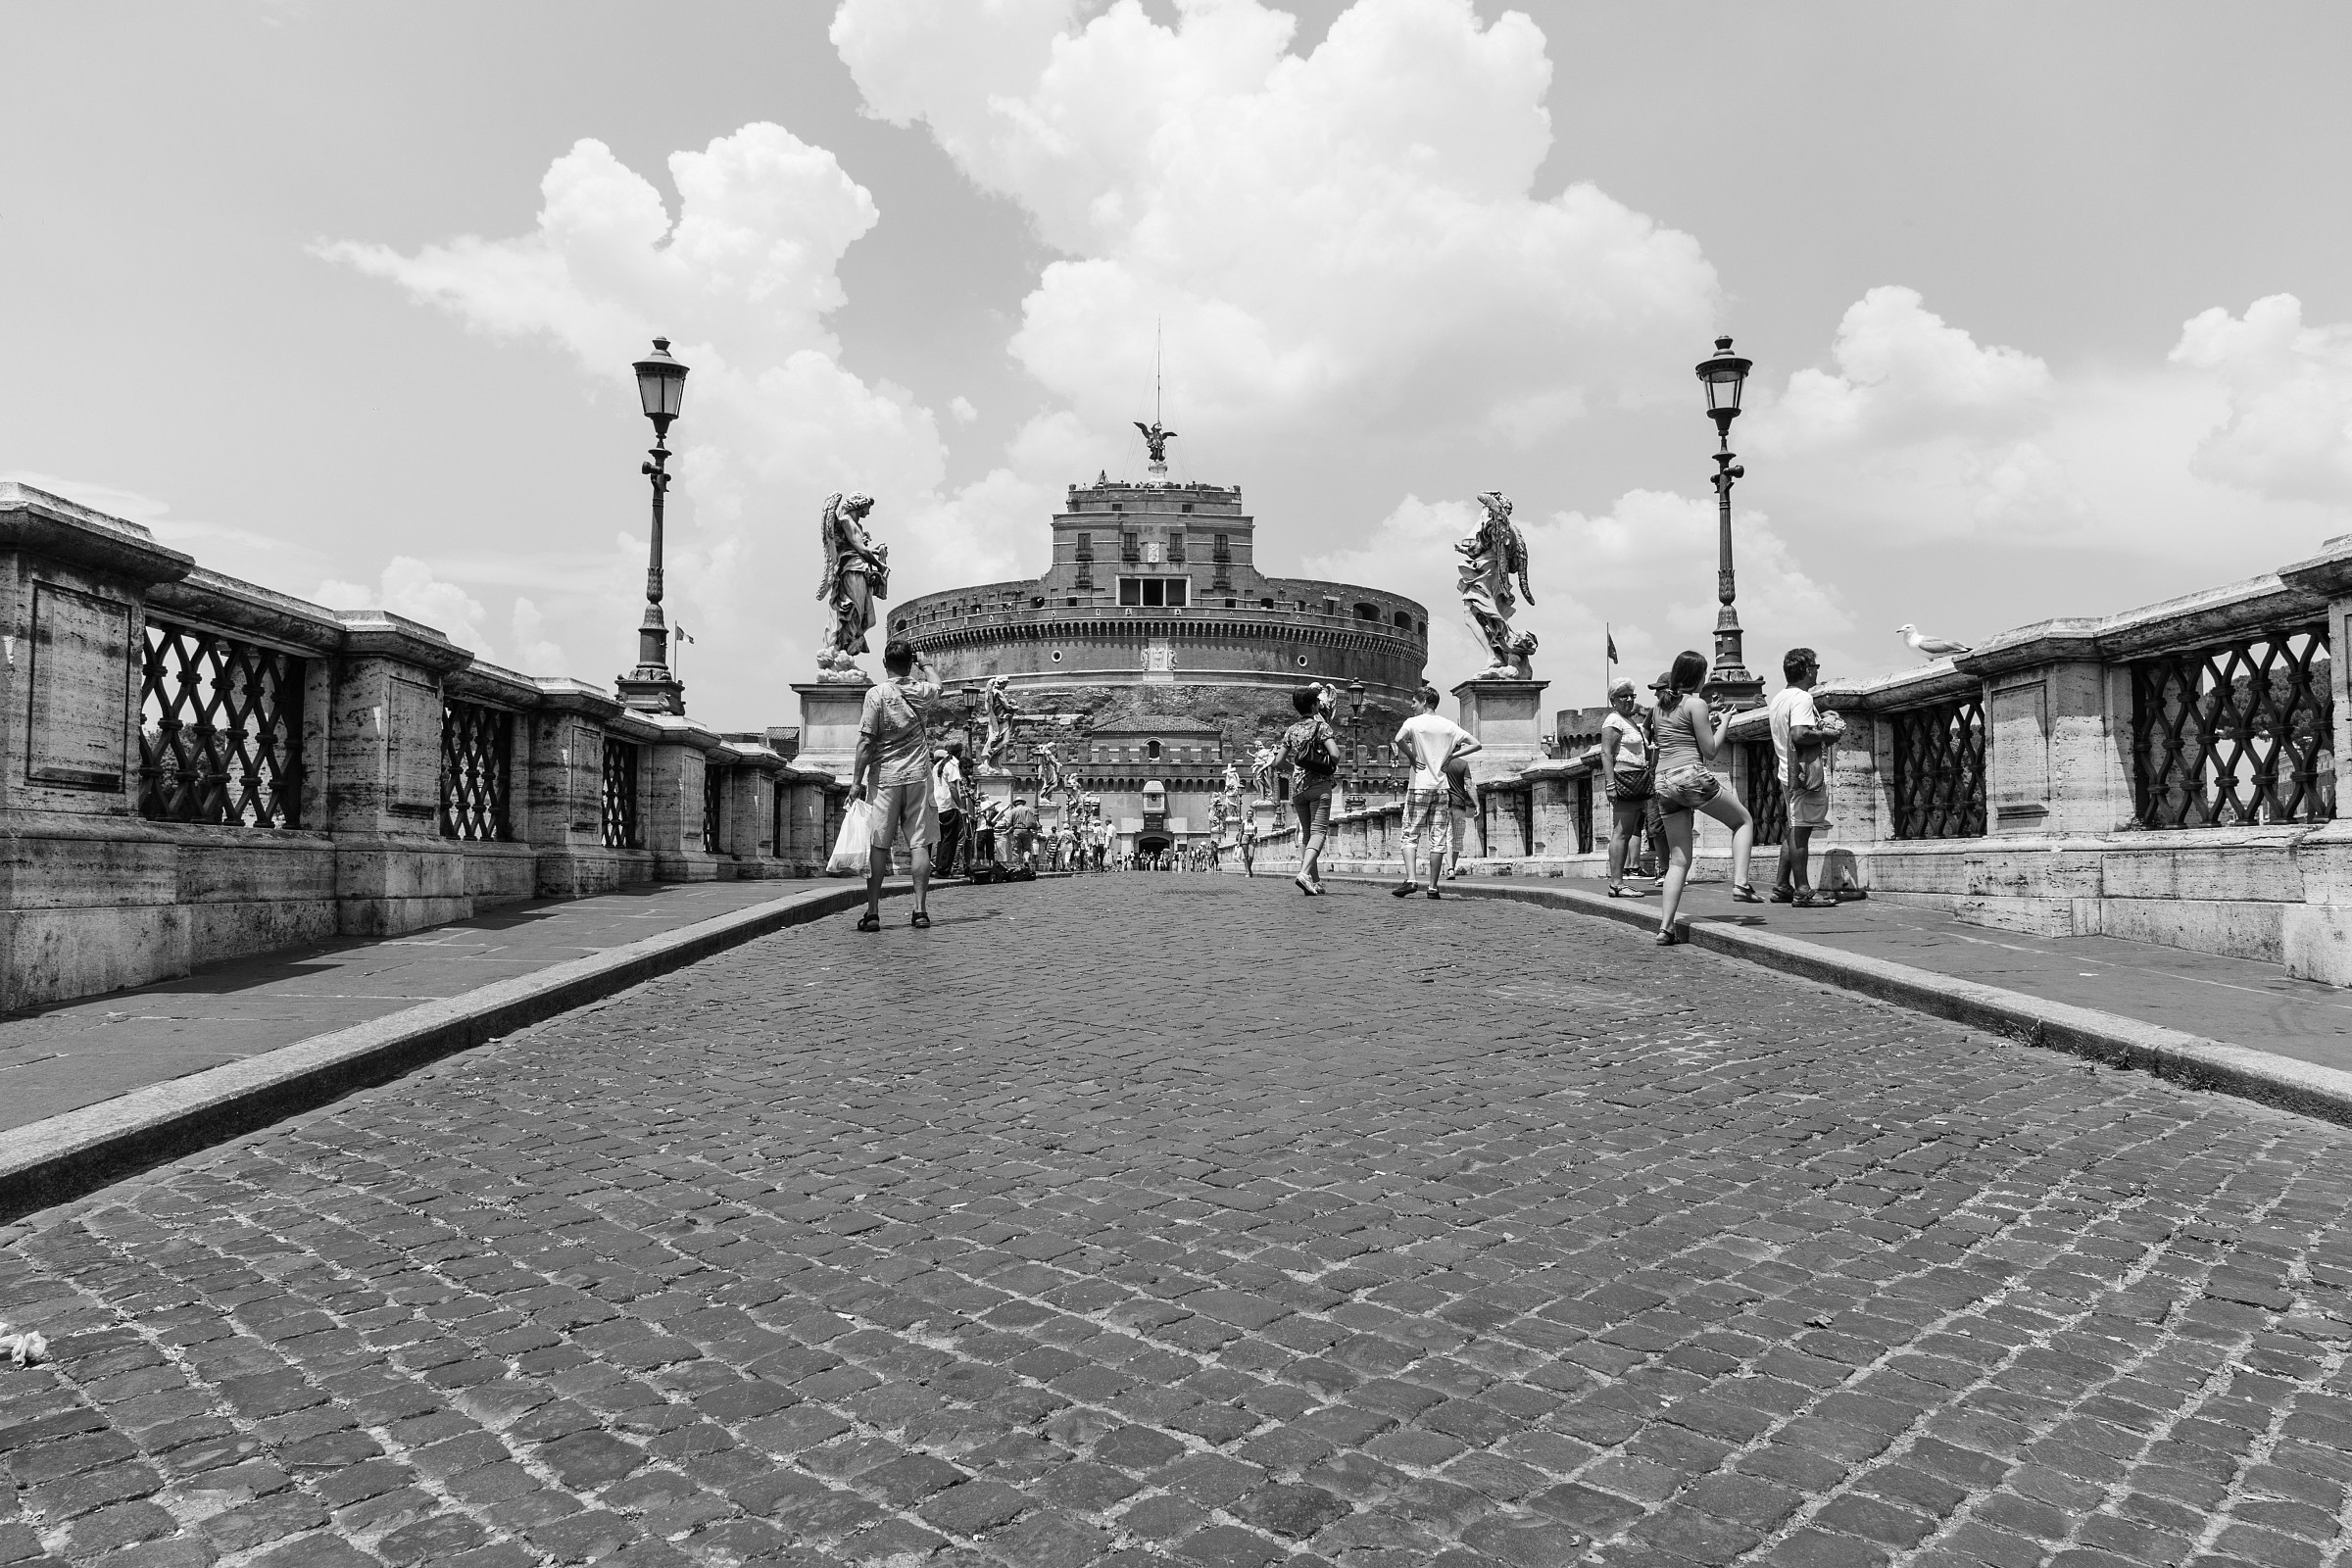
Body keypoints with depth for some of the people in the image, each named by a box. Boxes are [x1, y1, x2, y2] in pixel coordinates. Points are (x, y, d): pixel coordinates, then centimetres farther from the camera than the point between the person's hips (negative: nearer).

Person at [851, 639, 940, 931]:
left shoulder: (876, 693, -6)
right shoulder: (921, 690, 4)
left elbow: (866, 741, -9)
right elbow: (937, 686, 31)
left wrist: (857, 780, -3)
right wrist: (924, 664, 47)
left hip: (884, 775, -2)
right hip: (918, 775, 2)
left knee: (877, 845, 1)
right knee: (919, 844, 2)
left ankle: (873, 912, 0)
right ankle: (921, 910, 0)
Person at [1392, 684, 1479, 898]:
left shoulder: (1413, 722, -4)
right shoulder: (1449, 726, 9)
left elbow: (1398, 739, -25)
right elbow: (1475, 744, 7)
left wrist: (1411, 757, -10)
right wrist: (1451, 756, 5)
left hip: (1418, 786, -3)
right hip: (1442, 787, 3)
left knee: (1411, 836, 2)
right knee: (1438, 840, 5)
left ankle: (1411, 879, -14)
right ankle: (1433, 887, 6)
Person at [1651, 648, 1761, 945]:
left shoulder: (1664, 706, 17)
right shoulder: (1696, 704, -4)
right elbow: (1710, 752, -5)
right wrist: (1724, 722, 9)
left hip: (1664, 783, 7)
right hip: (1691, 776, -7)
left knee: (1678, 860, 8)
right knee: (1744, 820, 16)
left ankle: (1665, 927, 0)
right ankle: (1740, 884, -2)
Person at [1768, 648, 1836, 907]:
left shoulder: (1777, 698, 15)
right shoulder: (1801, 698, -15)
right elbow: (1799, 735, -28)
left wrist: (1817, 724, 20)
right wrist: (1825, 734, -12)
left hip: (1787, 772, 10)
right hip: (1805, 772, -10)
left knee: (1793, 830, 15)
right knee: (1801, 830, -7)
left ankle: (1782, 887, 17)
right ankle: (1803, 892, -4)